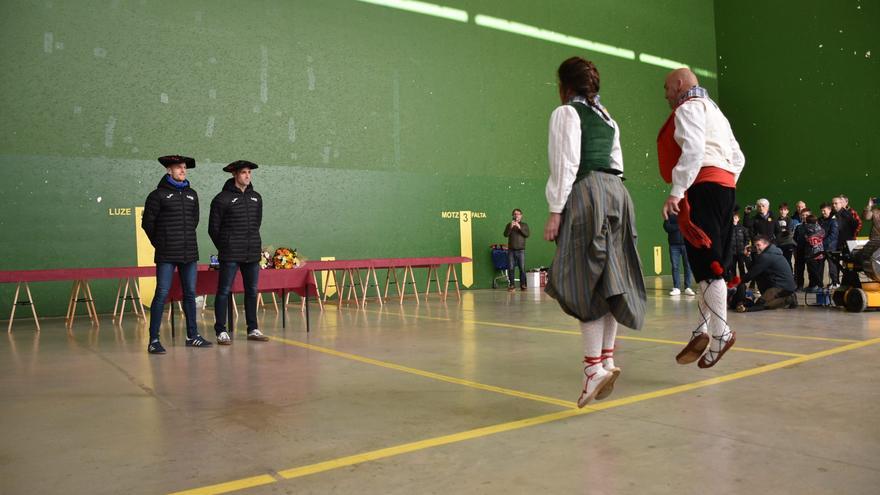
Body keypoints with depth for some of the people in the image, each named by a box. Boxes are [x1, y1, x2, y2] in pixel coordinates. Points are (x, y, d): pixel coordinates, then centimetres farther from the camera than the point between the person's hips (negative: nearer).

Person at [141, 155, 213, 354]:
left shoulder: (192, 194, 12)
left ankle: (192, 336, 18)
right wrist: (160, 243, 6)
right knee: (162, 294, -7)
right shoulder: (158, 194, -2)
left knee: (190, 294, 9)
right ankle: (153, 340, -2)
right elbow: (147, 222, 1)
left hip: (189, 253, 5)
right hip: (167, 255, -5)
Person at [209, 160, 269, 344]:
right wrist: (225, 247, 5)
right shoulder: (222, 198, -4)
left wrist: (253, 243, 13)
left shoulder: (256, 197, 11)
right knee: (224, 291, -2)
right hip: (230, 255, -5)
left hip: (252, 253, 5)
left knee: (252, 291, 9)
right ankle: (221, 331, 4)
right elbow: (213, 228, -1)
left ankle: (253, 329, 18)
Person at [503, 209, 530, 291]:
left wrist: (520, 228, -14)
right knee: (511, 268, -3)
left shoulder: (524, 225, 10)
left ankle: (523, 284, -1)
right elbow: (505, 234, 1)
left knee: (522, 268, -7)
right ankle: (511, 285, 1)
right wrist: (510, 227, -13)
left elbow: (527, 235, -4)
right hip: (511, 250, 1)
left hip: (521, 250, -1)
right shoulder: (509, 225, 13)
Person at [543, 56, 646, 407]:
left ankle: (594, 366, -12)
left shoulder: (566, 113, -3)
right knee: (609, 278, 9)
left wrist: (555, 211, -13)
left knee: (586, 279, -9)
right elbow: (616, 164, 18)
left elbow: (566, 164, -12)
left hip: (585, 194, -8)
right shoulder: (607, 117, 20)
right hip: (615, 193, 8)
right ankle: (607, 356, 15)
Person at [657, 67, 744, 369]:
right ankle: (704, 329, 5)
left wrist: (676, 192, -22)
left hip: (703, 186, -10)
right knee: (711, 264, 6)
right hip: (725, 186, 10)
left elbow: (693, 150, -17)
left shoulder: (688, 107, 1)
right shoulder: (714, 110, 31)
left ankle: (720, 333, -12)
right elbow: (738, 158, 24)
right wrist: (725, 187, 21)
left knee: (706, 263, -11)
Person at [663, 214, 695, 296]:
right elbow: (666, 227, -4)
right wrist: (679, 226, -14)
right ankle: (676, 288, 7)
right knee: (675, 267, 1)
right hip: (674, 244, 0)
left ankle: (688, 288, 7)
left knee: (688, 266, 1)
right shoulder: (670, 214, 6)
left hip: (686, 243, 0)